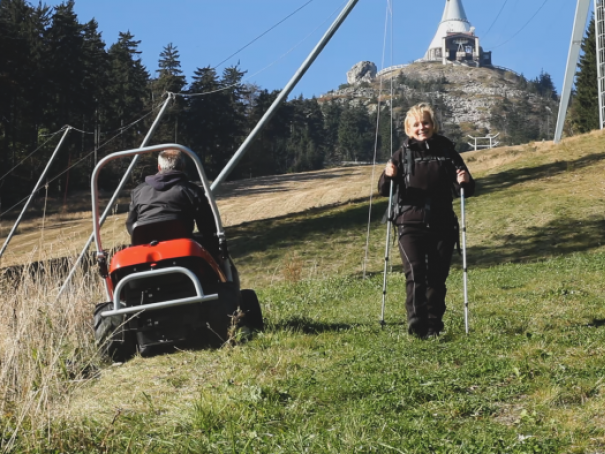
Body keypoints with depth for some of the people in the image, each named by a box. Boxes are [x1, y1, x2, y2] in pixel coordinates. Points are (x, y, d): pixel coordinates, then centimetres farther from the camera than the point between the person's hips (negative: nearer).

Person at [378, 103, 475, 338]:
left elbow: (466, 189, 11)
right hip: (410, 224, -1)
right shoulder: (403, 154, 4)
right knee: (415, 274, -14)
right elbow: (384, 190, 3)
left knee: (437, 277, 7)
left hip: (442, 226, 2)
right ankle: (416, 325, -13)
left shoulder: (447, 151, 6)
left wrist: (465, 182, -13)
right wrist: (388, 177, -19)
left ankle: (434, 326, 16)